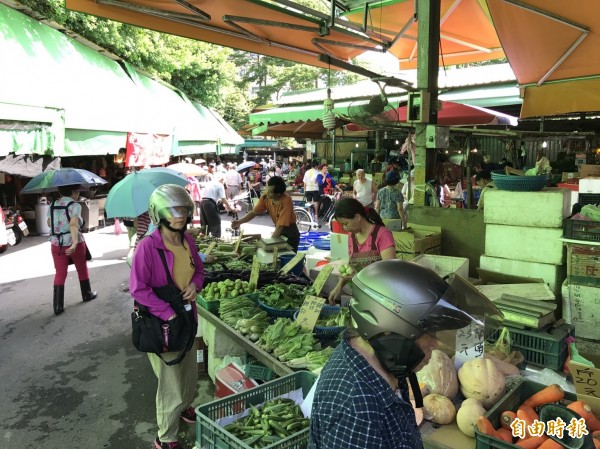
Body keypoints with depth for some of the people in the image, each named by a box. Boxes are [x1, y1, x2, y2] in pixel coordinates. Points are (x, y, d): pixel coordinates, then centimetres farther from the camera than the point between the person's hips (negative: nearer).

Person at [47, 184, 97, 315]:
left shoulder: (52, 205, 6)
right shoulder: (75, 205, -12)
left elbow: (49, 223, 14)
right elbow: (73, 224, -25)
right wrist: (74, 243, -33)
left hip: (56, 244, 4)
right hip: (73, 243, -4)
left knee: (60, 273, 5)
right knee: (82, 269, 17)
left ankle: (58, 305, -1)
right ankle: (87, 294, 33)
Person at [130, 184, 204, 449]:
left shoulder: (188, 241, -2)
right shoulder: (148, 246, -22)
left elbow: (199, 270, 13)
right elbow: (137, 289, -22)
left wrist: (195, 285, -9)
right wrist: (168, 313, -24)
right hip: (160, 324, -7)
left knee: (190, 374, 25)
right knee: (171, 385, 5)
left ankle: (184, 407, 54)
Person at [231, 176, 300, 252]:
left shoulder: (286, 201, -31)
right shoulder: (265, 197, -14)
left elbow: (281, 225, -32)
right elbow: (254, 212, -6)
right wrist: (239, 222, -21)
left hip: (290, 233, -5)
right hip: (279, 230, 5)